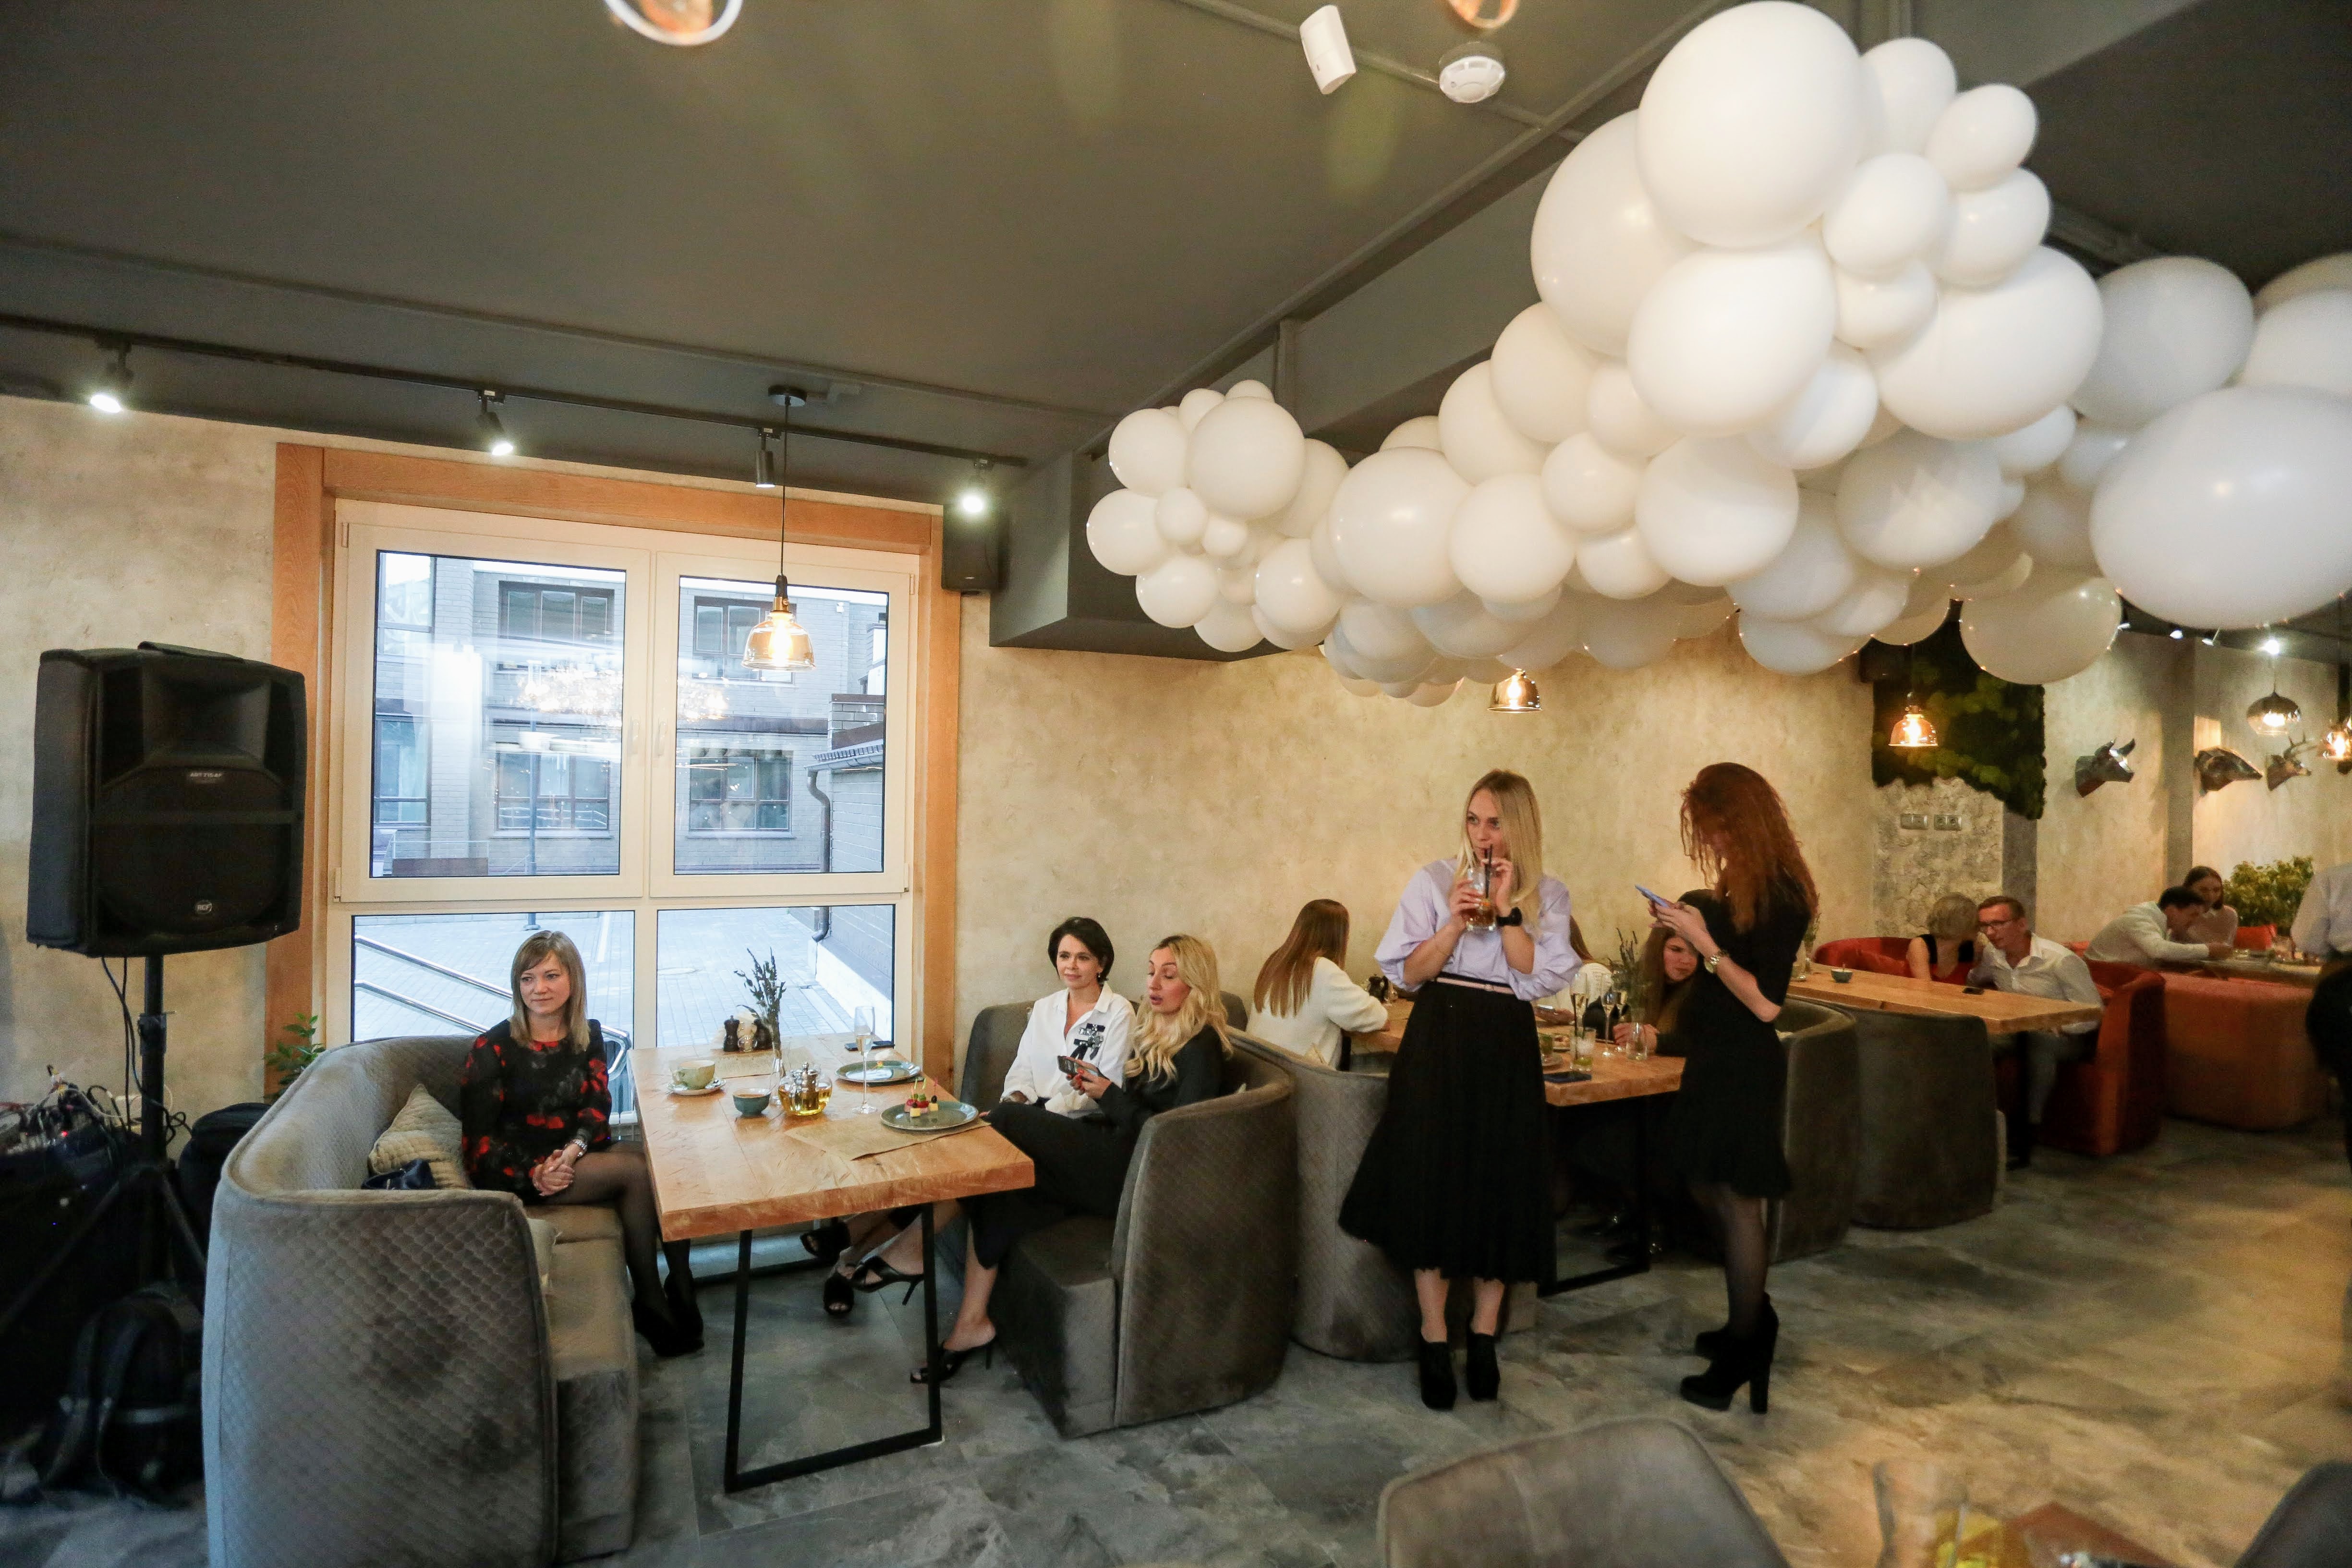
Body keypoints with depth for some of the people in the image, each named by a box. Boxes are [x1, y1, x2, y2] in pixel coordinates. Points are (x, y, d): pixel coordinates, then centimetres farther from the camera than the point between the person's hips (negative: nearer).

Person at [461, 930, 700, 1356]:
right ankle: (650, 1302, -13)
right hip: (515, 1170, -5)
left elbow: (599, 1104, 0)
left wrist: (573, 1150, -20)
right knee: (635, 1171, -25)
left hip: (574, 1155, 5)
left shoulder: (588, 1035, 5)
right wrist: (535, 1172, -22)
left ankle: (681, 1293, -15)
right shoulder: (494, 1048, -9)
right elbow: (479, 1138, -9)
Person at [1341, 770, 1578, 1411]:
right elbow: (1409, 973, -3)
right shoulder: (1434, 881, 1)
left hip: (1507, 1051, 1)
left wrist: (1507, 909, -13)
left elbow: (1540, 976, -8)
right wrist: (1455, 922, -16)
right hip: (1439, 1044, -1)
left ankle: (1484, 1338, 25)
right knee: (1433, 1184, 2)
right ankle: (1435, 1345, 15)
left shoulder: (1548, 895, 4)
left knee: (1500, 1190, 6)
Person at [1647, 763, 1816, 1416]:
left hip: (1745, 1067, -9)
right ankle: (1752, 1319, 35)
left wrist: (1704, 940, -21)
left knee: (1736, 1202, 3)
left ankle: (1742, 1355, 18)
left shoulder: (1779, 894, -19)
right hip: (1715, 1060, 9)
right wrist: (1686, 924, 6)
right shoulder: (1740, 885, 7)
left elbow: (1765, 1002, -22)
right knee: (1710, 1191, 17)